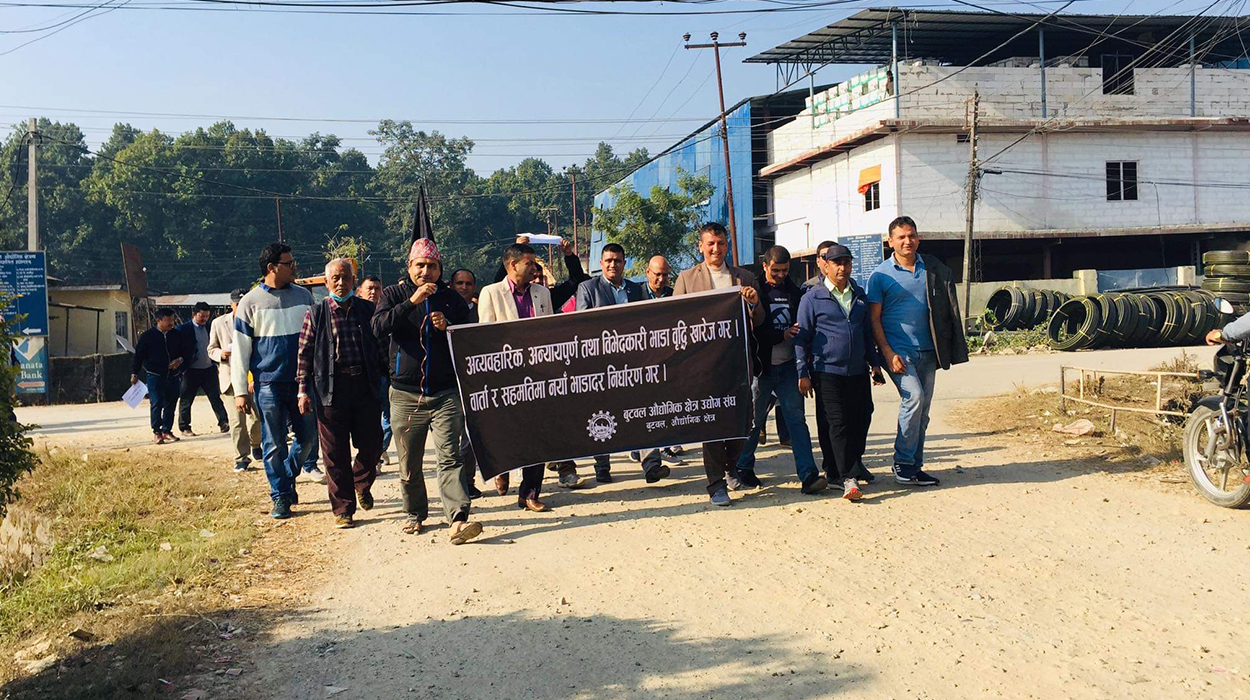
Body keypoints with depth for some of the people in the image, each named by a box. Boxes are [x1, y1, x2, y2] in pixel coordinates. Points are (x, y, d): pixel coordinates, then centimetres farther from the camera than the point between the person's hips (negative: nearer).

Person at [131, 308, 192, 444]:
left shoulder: (177, 335, 6)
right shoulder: (148, 336, -3)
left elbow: (188, 351, 13)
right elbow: (138, 355, 0)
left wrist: (180, 359, -7)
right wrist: (134, 373, -3)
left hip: (173, 375, 4)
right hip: (154, 375, -4)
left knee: (170, 404, 7)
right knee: (156, 404, -8)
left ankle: (167, 431, 18)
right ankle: (156, 432, 2)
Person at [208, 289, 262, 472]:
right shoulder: (219, 323, 6)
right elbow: (211, 349, 11)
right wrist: (221, 354, -12)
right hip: (232, 376, 0)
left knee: (257, 415, 2)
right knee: (237, 420, -4)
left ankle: (255, 446, 30)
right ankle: (241, 458, 5)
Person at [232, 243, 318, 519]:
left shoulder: (303, 296, 7)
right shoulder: (250, 302, -2)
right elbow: (240, 349, -1)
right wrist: (240, 390, -4)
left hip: (302, 382, 3)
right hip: (268, 385, -3)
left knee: (307, 438, 7)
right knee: (274, 445, 2)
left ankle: (287, 479, 31)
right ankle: (280, 497, 15)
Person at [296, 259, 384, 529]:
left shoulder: (368, 310, 9)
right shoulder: (315, 314, 4)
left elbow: (381, 347, 12)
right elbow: (305, 354, 3)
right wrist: (303, 390, -2)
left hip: (366, 386, 2)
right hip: (331, 388, -1)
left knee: (372, 444, 4)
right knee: (336, 454, 2)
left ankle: (361, 483, 35)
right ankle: (342, 508, 13)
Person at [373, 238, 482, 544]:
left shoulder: (452, 298, 11)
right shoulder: (394, 294, 7)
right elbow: (378, 328, -12)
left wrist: (448, 327, -7)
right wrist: (412, 302, -21)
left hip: (446, 393, 0)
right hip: (406, 394, 1)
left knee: (450, 457, -11)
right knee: (409, 464, 9)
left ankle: (458, 519, -18)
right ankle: (415, 514, 27)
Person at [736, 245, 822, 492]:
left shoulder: (793, 291, 9)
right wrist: (782, 335, -19)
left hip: (788, 365, 3)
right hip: (761, 367, -3)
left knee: (796, 418, -2)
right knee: (754, 419, 7)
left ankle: (808, 475, -5)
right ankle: (743, 467, 25)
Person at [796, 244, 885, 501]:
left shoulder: (859, 295, 14)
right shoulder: (812, 298, -2)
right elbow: (801, 337, -2)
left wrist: (874, 362, 18)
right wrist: (803, 373, -6)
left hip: (858, 371, 5)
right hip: (828, 371, -5)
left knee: (862, 418, 7)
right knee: (838, 423, -6)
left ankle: (840, 470, 22)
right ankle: (848, 479, -4)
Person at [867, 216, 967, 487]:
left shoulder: (933, 269, 9)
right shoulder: (880, 275, -2)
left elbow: (946, 309, 15)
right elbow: (874, 319, -3)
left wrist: (947, 349, 4)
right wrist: (888, 353, -14)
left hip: (926, 351, 5)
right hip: (898, 350, -5)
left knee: (922, 411, 7)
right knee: (913, 396, -22)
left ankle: (914, 467, 17)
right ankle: (902, 462, -9)